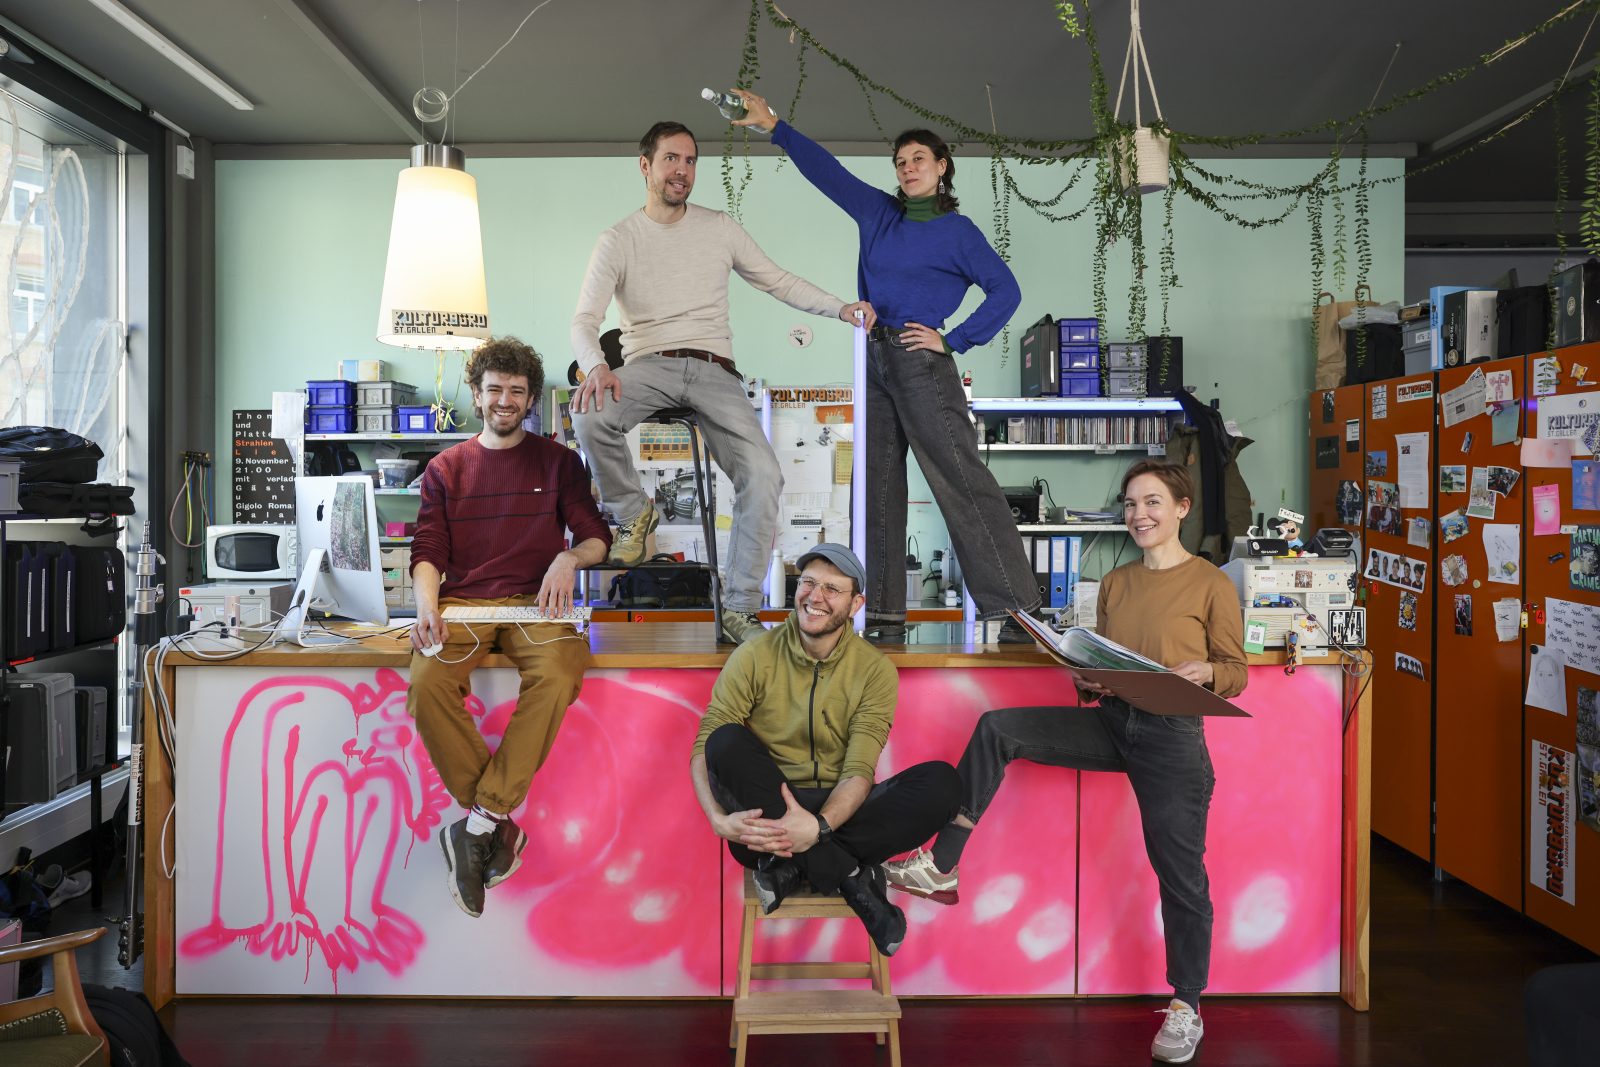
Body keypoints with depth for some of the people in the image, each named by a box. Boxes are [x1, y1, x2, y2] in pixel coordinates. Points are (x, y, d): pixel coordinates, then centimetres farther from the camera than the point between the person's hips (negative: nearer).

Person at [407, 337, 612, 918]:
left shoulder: (558, 462, 16)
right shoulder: (445, 468, 18)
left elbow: (597, 537, 12)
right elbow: (428, 551, 9)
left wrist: (570, 556, -12)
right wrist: (426, 606, -12)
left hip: (534, 602, -1)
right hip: (462, 602, 1)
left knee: (557, 674, -35)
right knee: (427, 682, -31)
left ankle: (478, 826, -27)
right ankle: (499, 827, -20)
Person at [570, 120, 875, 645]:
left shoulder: (720, 228, 12)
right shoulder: (618, 240, 5)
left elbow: (778, 281, 18)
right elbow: (584, 320, -5)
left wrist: (839, 307, 4)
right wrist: (596, 365, -28)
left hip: (714, 369, 1)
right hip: (648, 364, -1)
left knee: (763, 475, -23)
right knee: (588, 413, -35)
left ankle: (739, 610, -14)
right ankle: (633, 512, -5)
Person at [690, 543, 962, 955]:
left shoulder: (875, 670, -4)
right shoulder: (754, 656, -5)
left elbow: (859, 771, -13)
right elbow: (704, 747, -10)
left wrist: (820, 826, -34)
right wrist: (719, 820, -30)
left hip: (839, 813, 1)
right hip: (766, 812, 0)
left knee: (941, 782, -23)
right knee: (727, 740, -30)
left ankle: (791, 867, -23)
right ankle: (851, 878, -27)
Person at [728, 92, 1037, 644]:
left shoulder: (957, 231, 0)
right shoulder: (878, 213, 15)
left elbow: (1005, 290, -4)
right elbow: (827, 171, 16)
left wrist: (953, 340, -9)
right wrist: (774, 127, 10)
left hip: (921, 365, -6)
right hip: (871, 360, 7)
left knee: (961, 481, -11)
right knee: (876, 485, 5)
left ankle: (1017, 609, -10)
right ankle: (885, 614, 10)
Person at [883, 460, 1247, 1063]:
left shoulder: (1211, 584, -1)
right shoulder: (1114, 584, 16)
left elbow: (1236, 673, 1)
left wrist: (1204, 671, -21)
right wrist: (1089, 678, -2)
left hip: (1172, 736, -5)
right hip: (1110, 722, 5)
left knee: (1180, 876, 0)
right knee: (997, 728, -12)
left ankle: (1185, 1008, 20)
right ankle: (940, 868, -9)